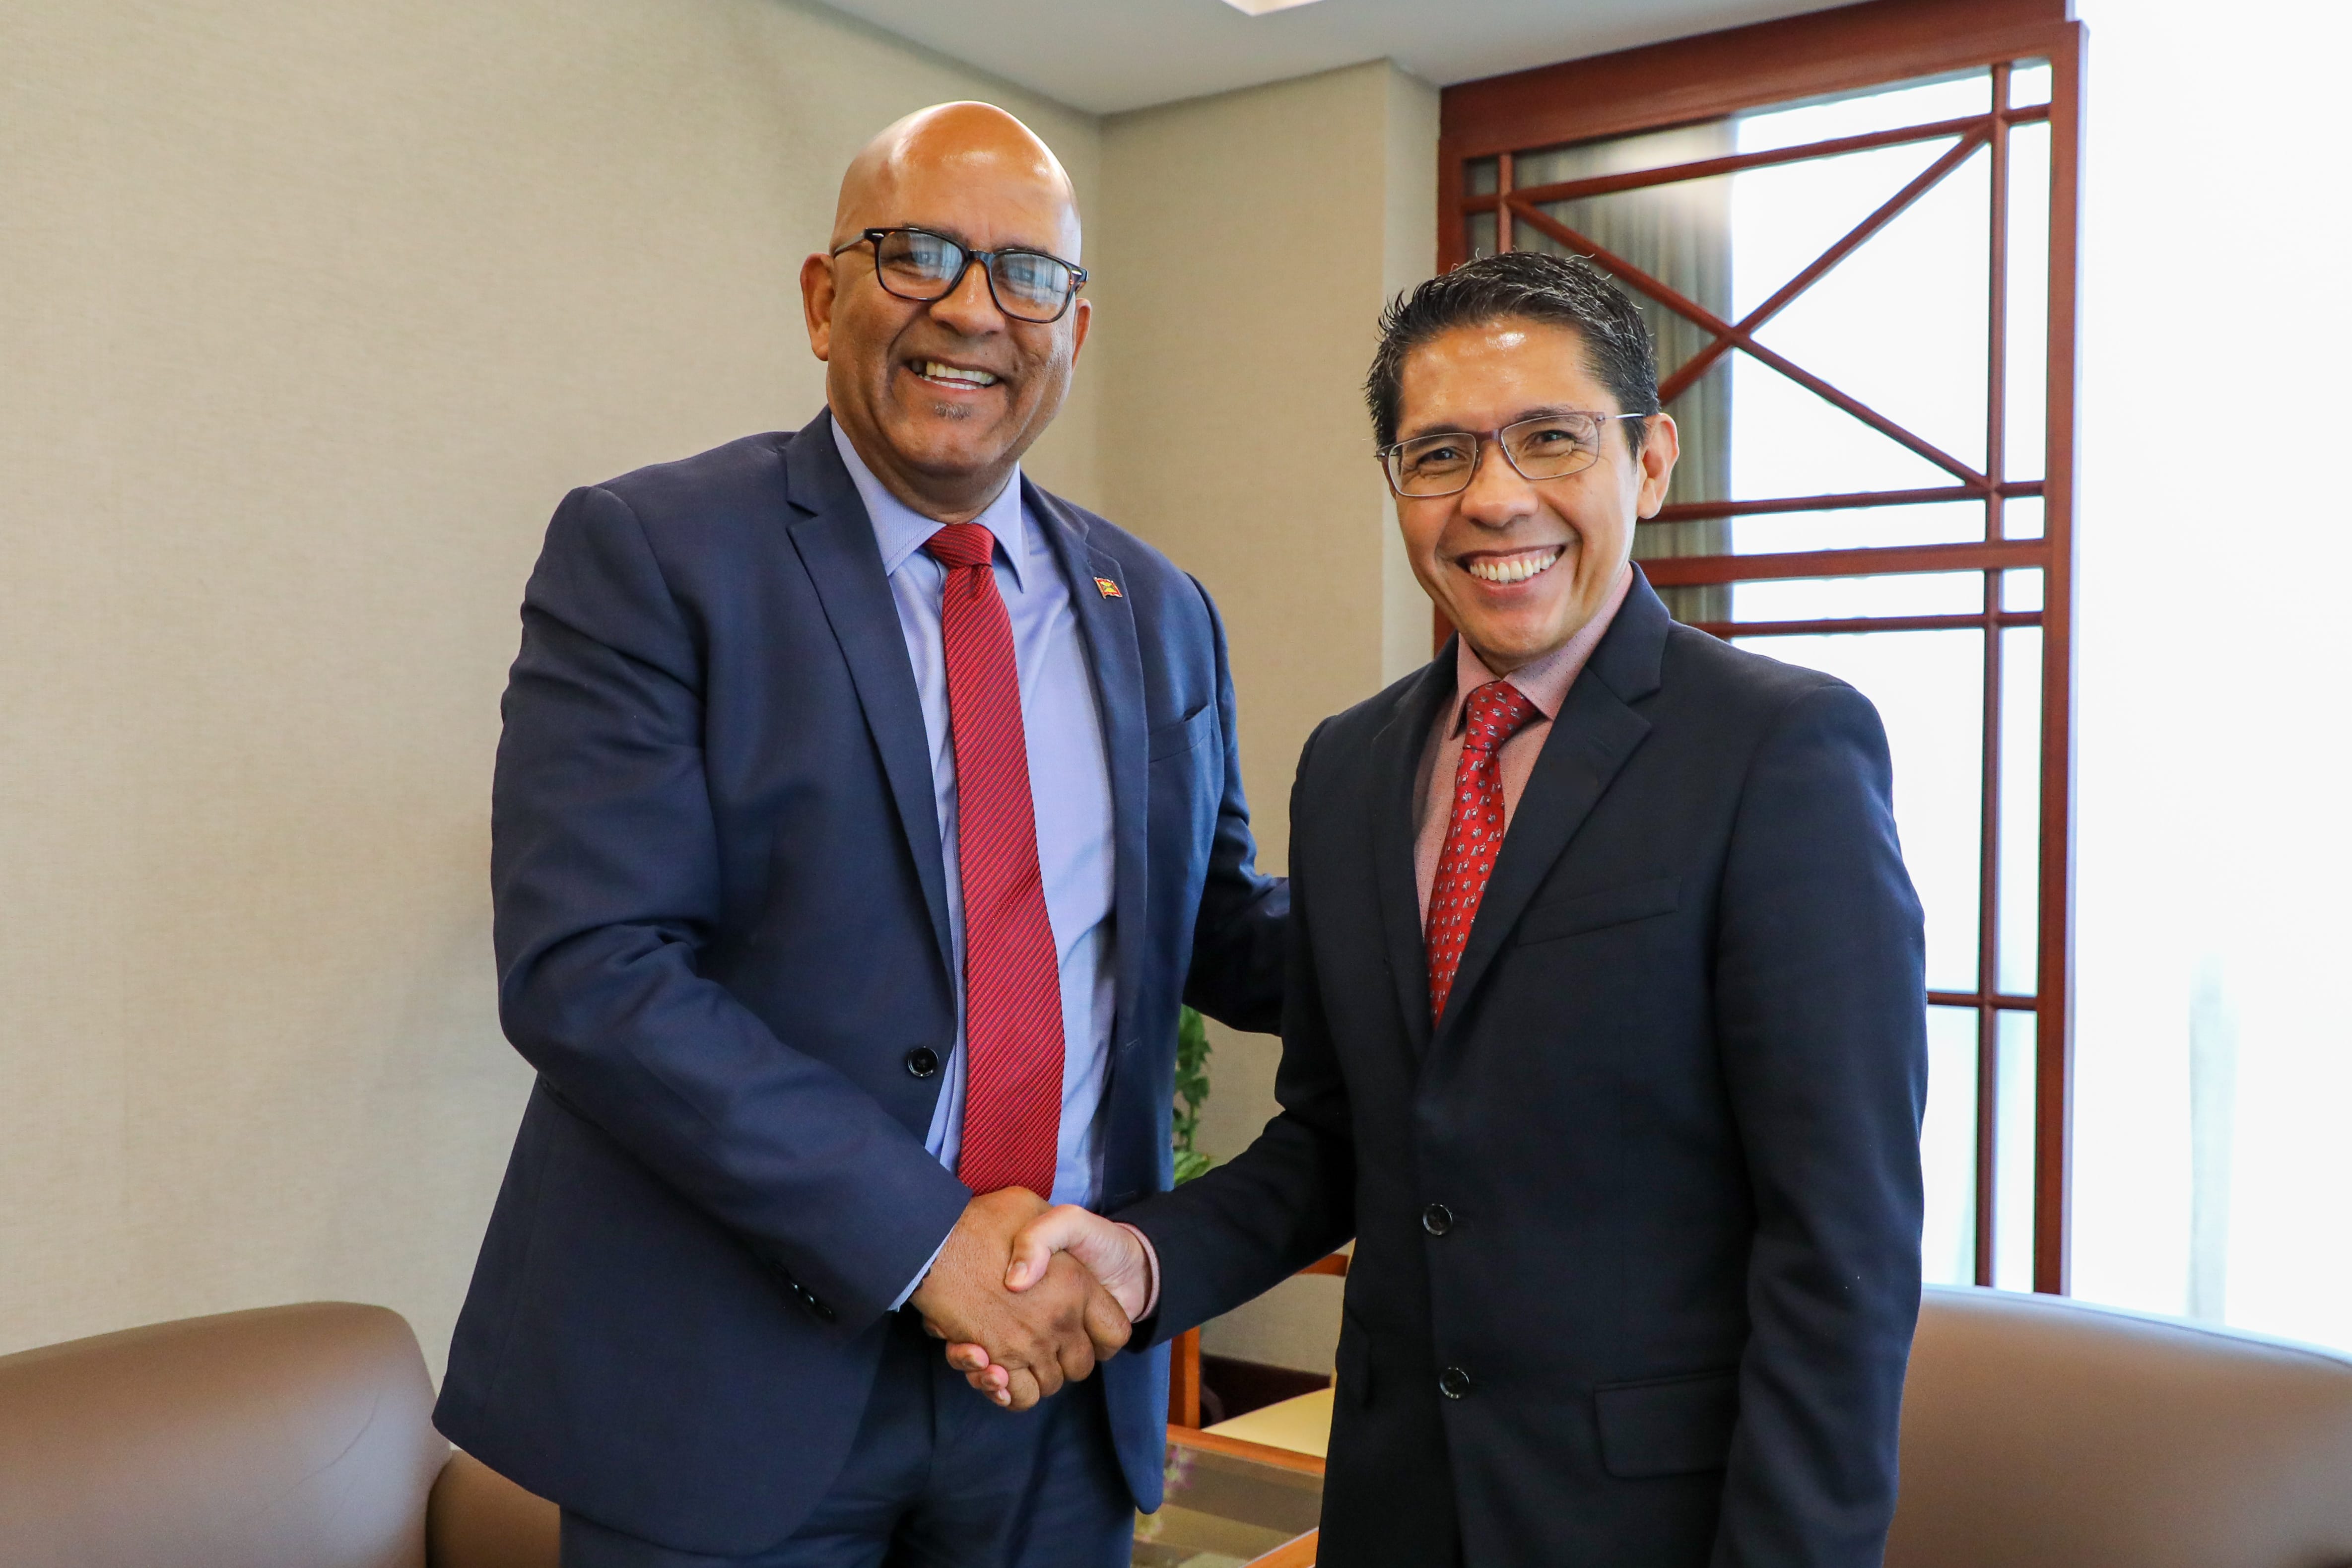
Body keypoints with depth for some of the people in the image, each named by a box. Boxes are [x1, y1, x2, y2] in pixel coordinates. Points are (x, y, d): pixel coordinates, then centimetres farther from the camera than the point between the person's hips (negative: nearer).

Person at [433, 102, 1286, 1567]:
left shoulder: (1157, 611, 7)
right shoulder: (647, 552, -8)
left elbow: (1212, 929, 12)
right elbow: (584, 968, -17)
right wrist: (923, 1238, -20)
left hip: (1062, 1355, 5)